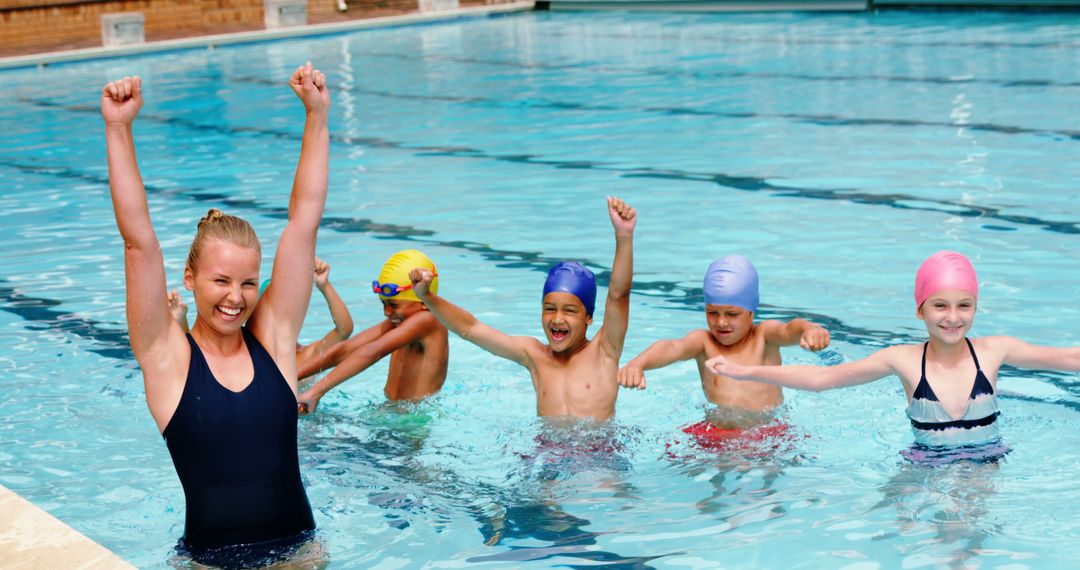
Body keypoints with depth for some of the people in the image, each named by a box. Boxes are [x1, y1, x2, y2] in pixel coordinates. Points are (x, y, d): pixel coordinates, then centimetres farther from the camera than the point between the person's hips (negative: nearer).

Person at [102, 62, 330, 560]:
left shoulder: (273, 337, -2)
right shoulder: (166, 355, -7)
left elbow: (304, 221, -4)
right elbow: (139, 241, -14)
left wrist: (317, 116, -6)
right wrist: (119, 130, -19)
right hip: (210, 559, -1)